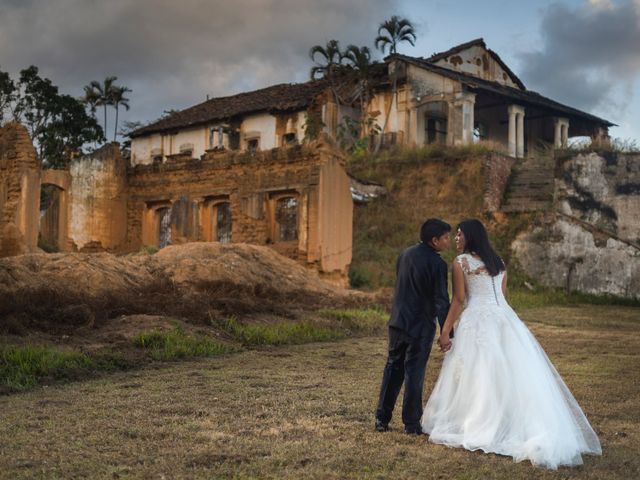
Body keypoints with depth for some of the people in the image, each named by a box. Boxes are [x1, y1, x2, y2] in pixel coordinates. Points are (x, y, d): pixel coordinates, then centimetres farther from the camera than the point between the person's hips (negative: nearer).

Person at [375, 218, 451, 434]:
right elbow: (441, 300, -17)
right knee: (414, 373, 5)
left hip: (397, 321, 6)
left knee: (393, 369, 14)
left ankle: (382, 418, 17)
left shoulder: (405, 254, 6)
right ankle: (411, 423, 14)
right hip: (421, 325, -6)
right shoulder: (437, 263, -16)